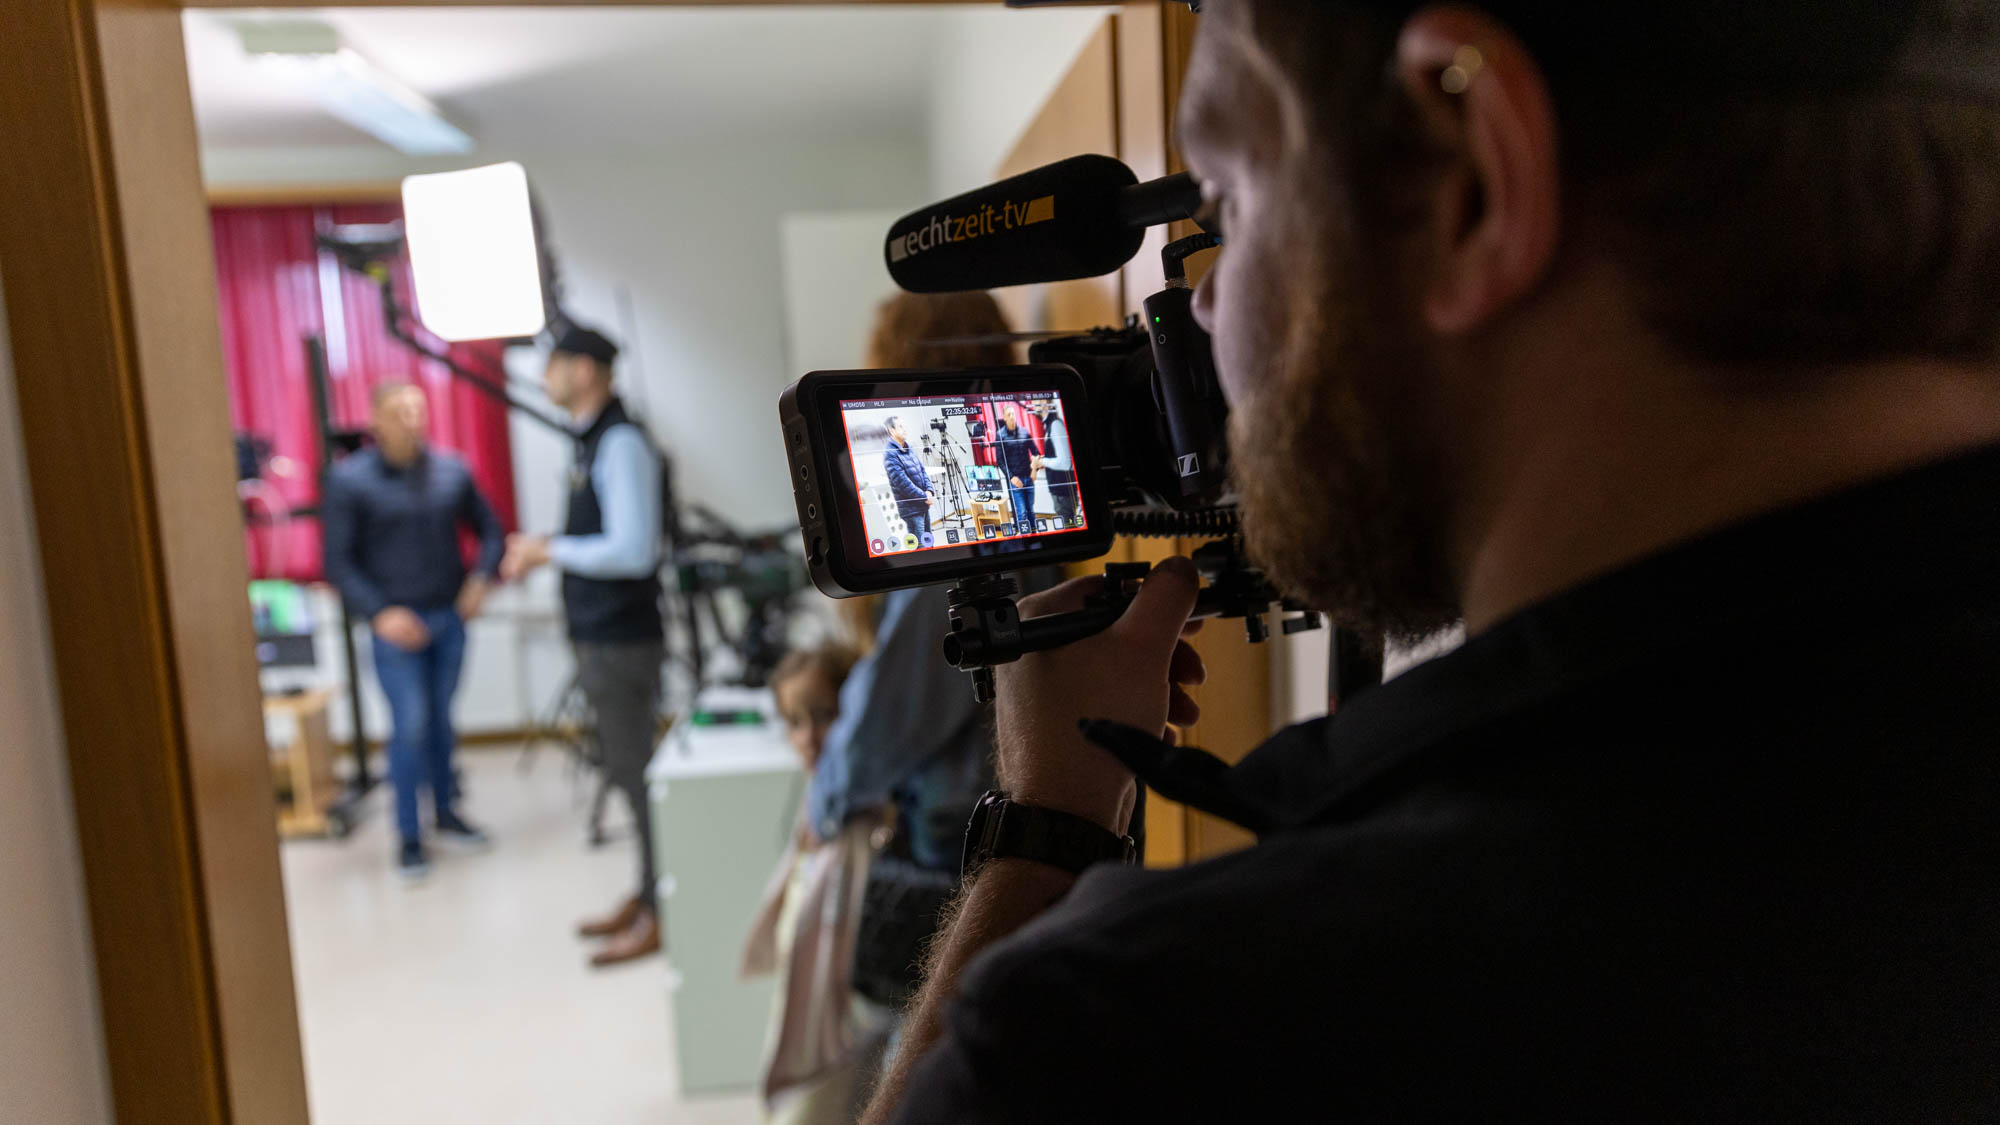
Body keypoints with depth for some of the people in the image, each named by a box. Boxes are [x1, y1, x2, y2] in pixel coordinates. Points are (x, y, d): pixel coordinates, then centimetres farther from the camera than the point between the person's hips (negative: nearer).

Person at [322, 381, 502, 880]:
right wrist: (378, 612, -16)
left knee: (441, 718, 14)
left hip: (450, 618, 3)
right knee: (410, 723, -6)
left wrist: (480, 577, -3)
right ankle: (409, 837, 6)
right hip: (395, 623, -3)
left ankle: (446, 812, 30)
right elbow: (339, 561, -5)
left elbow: (489, 529, 13)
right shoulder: (349, 480, -5)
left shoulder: (451, 471, 4)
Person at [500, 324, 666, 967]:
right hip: (598, 638, 10)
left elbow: (633, 551, -24)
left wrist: (550, 551, -14)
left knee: (637, 774, -2)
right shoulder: (592, 441, 13)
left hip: (623, 641, -10)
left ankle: (660, 917, 9)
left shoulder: (622, 443, -17)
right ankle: (647, 896, 30)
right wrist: (541, 551, 9)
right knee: (629, 774, 17)